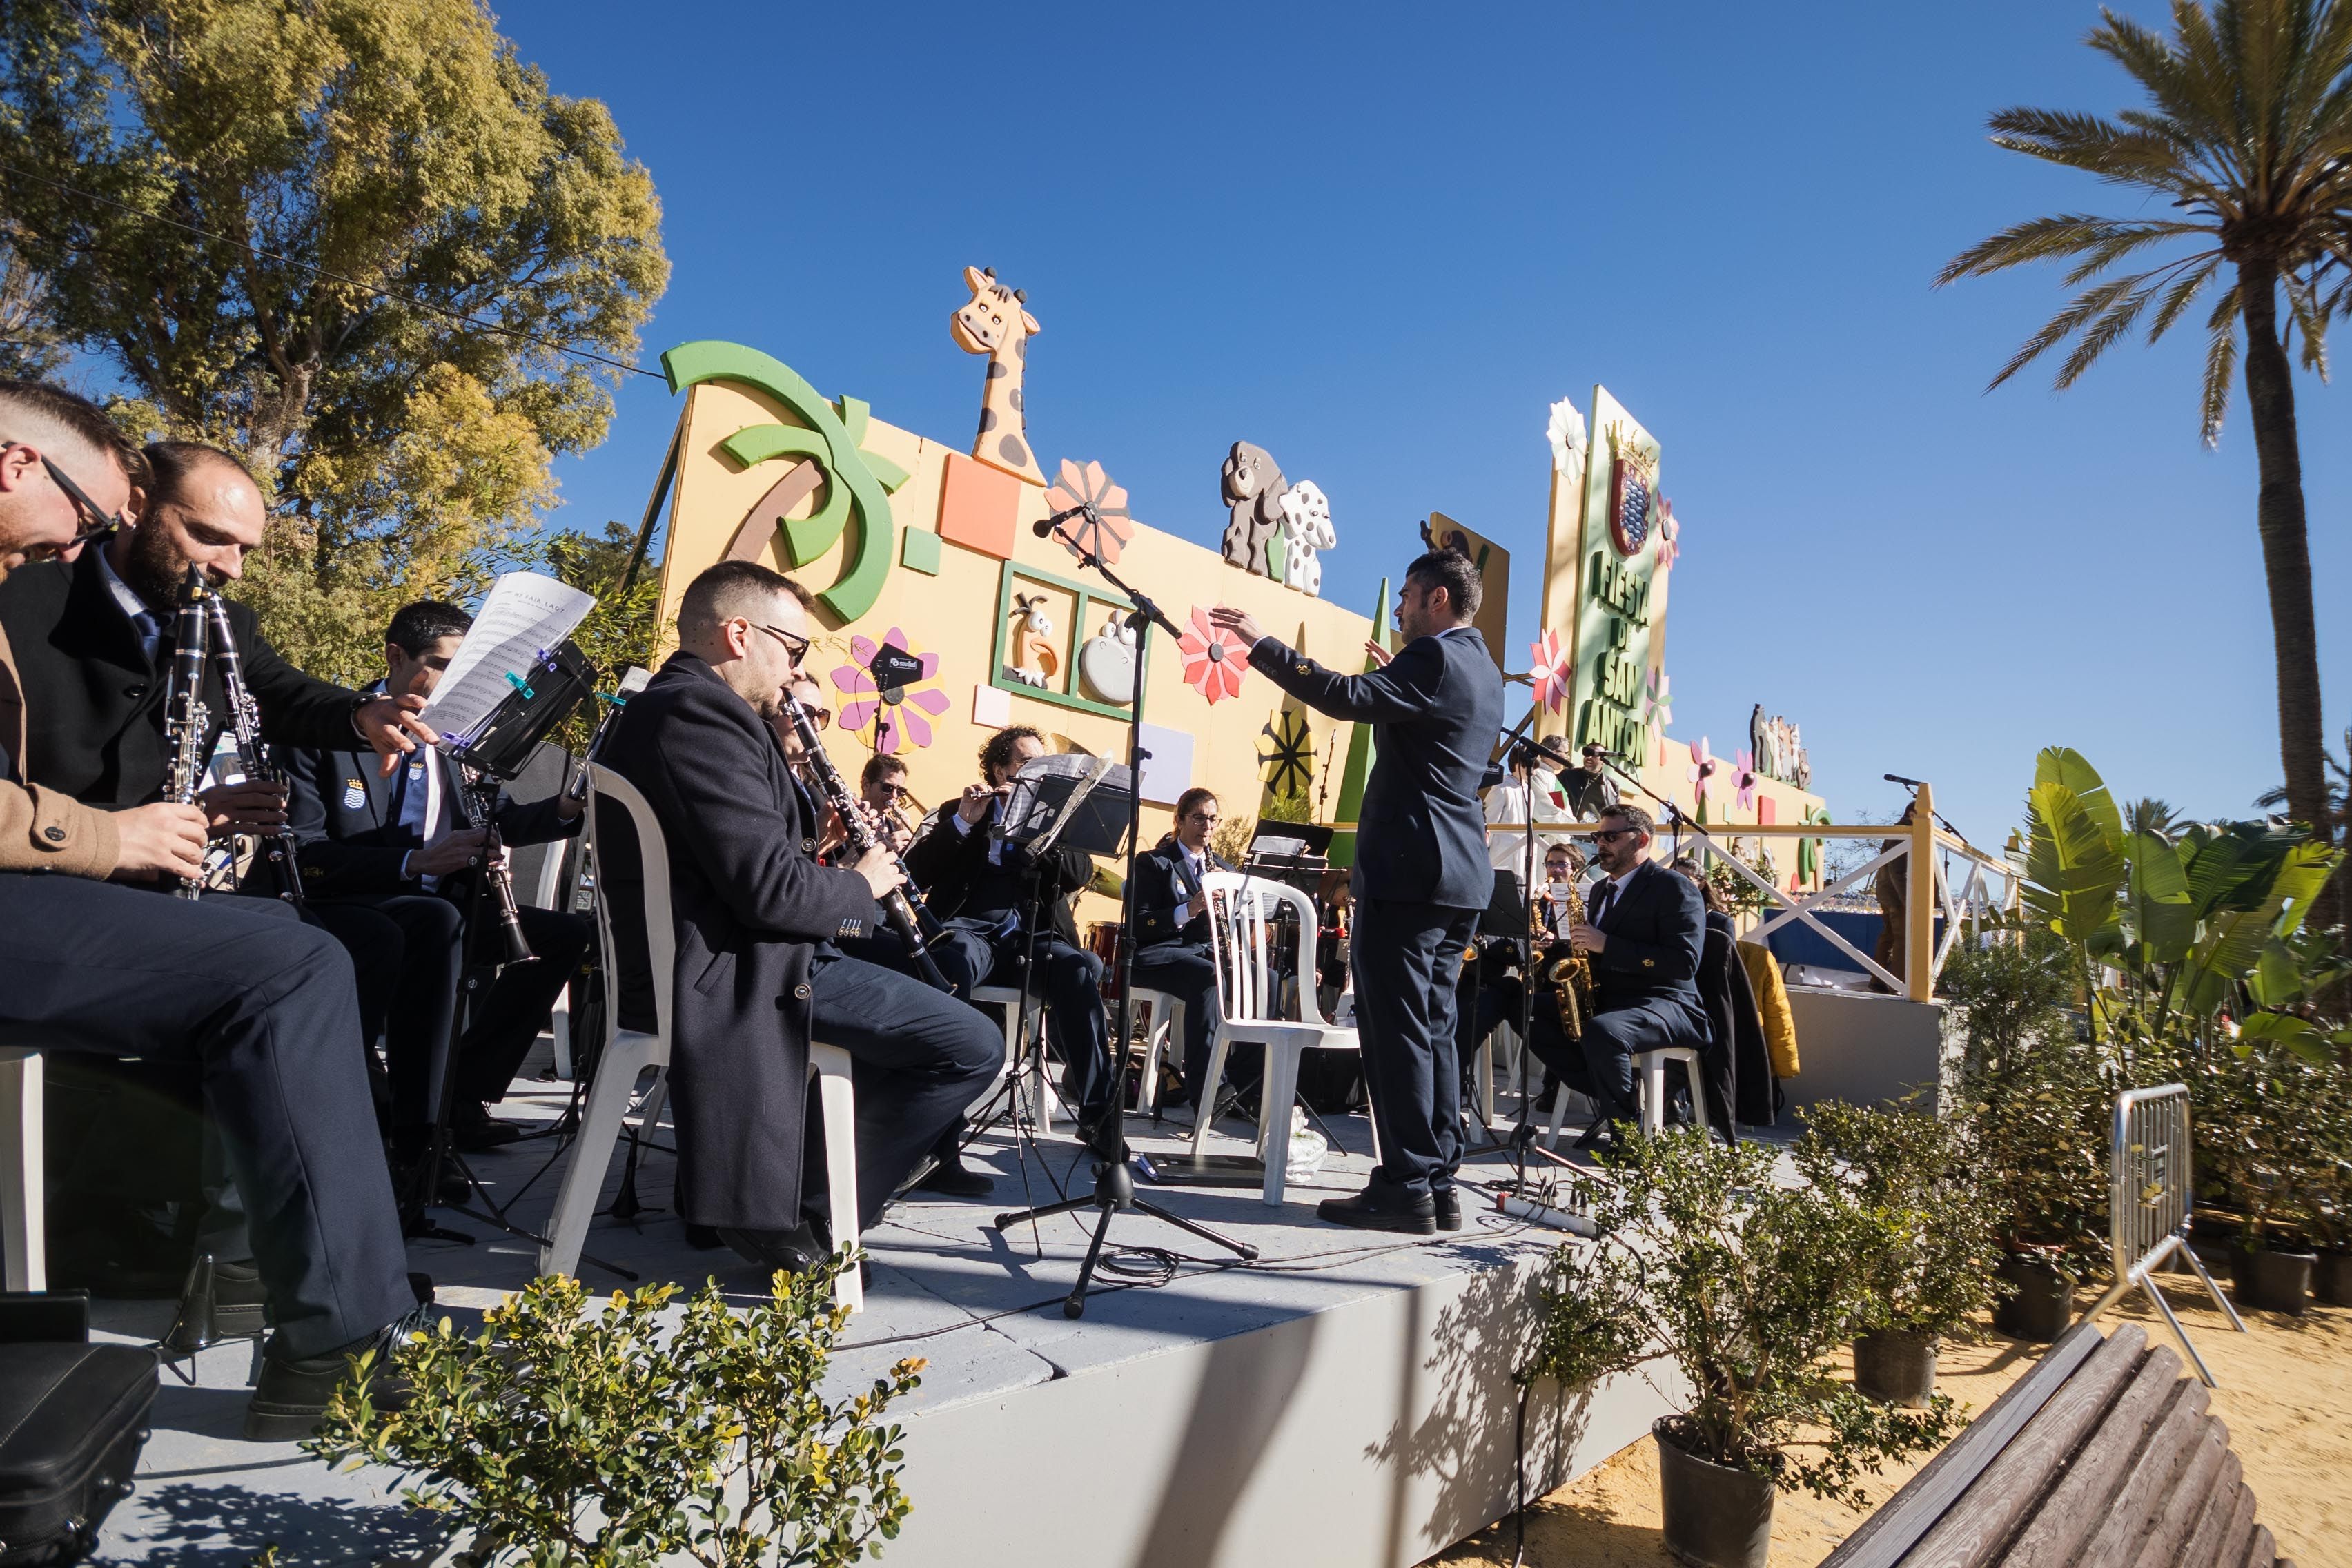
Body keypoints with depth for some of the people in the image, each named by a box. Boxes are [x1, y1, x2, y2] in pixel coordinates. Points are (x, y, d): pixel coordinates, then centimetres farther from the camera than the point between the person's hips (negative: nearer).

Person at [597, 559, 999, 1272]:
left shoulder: (658, 706, 15)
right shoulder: (702, 712, -19)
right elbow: (770, 890, -25)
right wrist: (861, 885, -6)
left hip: (693, 956, 11)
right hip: (727, 971, -11)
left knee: (918, 996, 29)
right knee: (973, 1047, -13)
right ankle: (792, 1211, -1)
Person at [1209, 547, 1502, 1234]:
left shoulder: (1434, 657, -11)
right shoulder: (1482, 668, 19)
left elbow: (1347, 697, -23)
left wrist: (1261, 644, -20)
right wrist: (1394, 674, 31)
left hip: (1407, 869, -10)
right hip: (1458, 874, 10)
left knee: (1398, 1028, -6)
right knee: (1433, 1029, 12)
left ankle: (1406, 1186, -2)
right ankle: (1439, 1183, 16)